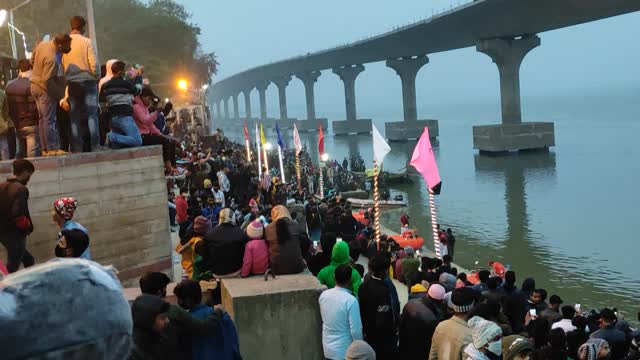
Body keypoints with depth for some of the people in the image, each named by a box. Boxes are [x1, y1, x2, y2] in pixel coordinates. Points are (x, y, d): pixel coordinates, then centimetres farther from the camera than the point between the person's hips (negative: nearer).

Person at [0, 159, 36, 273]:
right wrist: (27, 226, -14)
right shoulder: (21, 189, -19)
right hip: (15, 234, -9)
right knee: (12, 268, 2)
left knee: (29, 260, 21)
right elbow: (17, 213, -30)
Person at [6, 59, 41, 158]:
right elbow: (34, 107, -19)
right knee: (32, 157, -5)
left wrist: (15, 121, 17)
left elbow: (8, 106, 10)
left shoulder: (9, 85, 6)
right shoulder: (30, 85, -16)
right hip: (31, 125, -7)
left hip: (17, 125, 7)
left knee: (20, 154, 14)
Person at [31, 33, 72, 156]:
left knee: (43, 119, 11)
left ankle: (45, 148, 15)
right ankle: (53, 149, -3)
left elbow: (33, 58, 15)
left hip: (35, 85, 9)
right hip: (45, 89, -9)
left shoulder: (43, 44, -2)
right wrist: (60, 94, -16)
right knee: (49, 120, -5)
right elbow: (48, 81, -26)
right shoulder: (52, 58, -28)